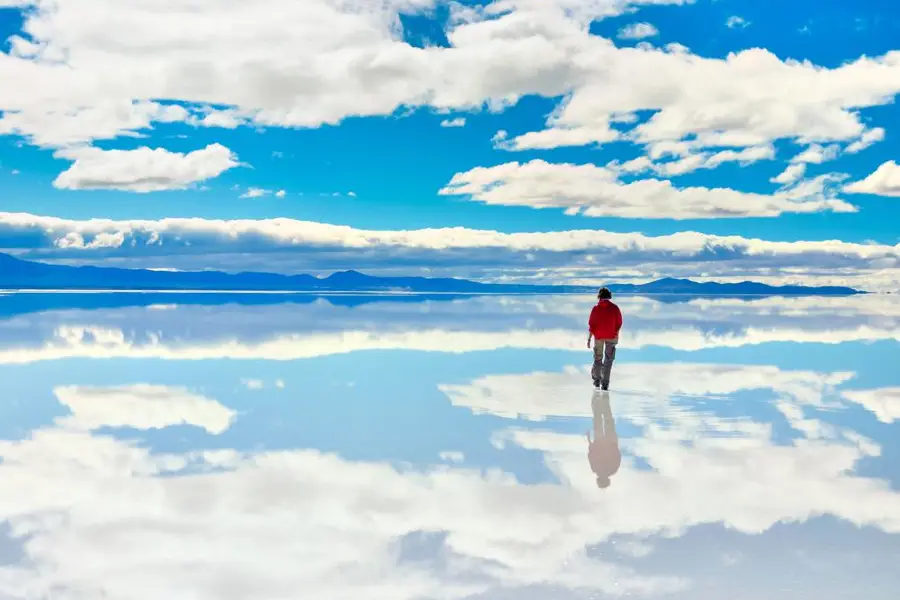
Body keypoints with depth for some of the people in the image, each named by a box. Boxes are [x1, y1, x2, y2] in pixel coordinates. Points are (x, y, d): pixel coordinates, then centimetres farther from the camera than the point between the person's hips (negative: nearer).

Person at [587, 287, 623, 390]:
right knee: (608, 359, 5)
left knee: (598, 358, 16)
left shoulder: (596, 308, -7)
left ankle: (596, 380, 27)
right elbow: (619, 324, -1)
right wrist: (617, 336, 14)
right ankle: (605, 383, 0)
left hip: (598, 336, 0)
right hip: (611, 337, 0)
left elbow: (591, 325, -7)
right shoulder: (615, 308, -5)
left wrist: (589, 338, -1)